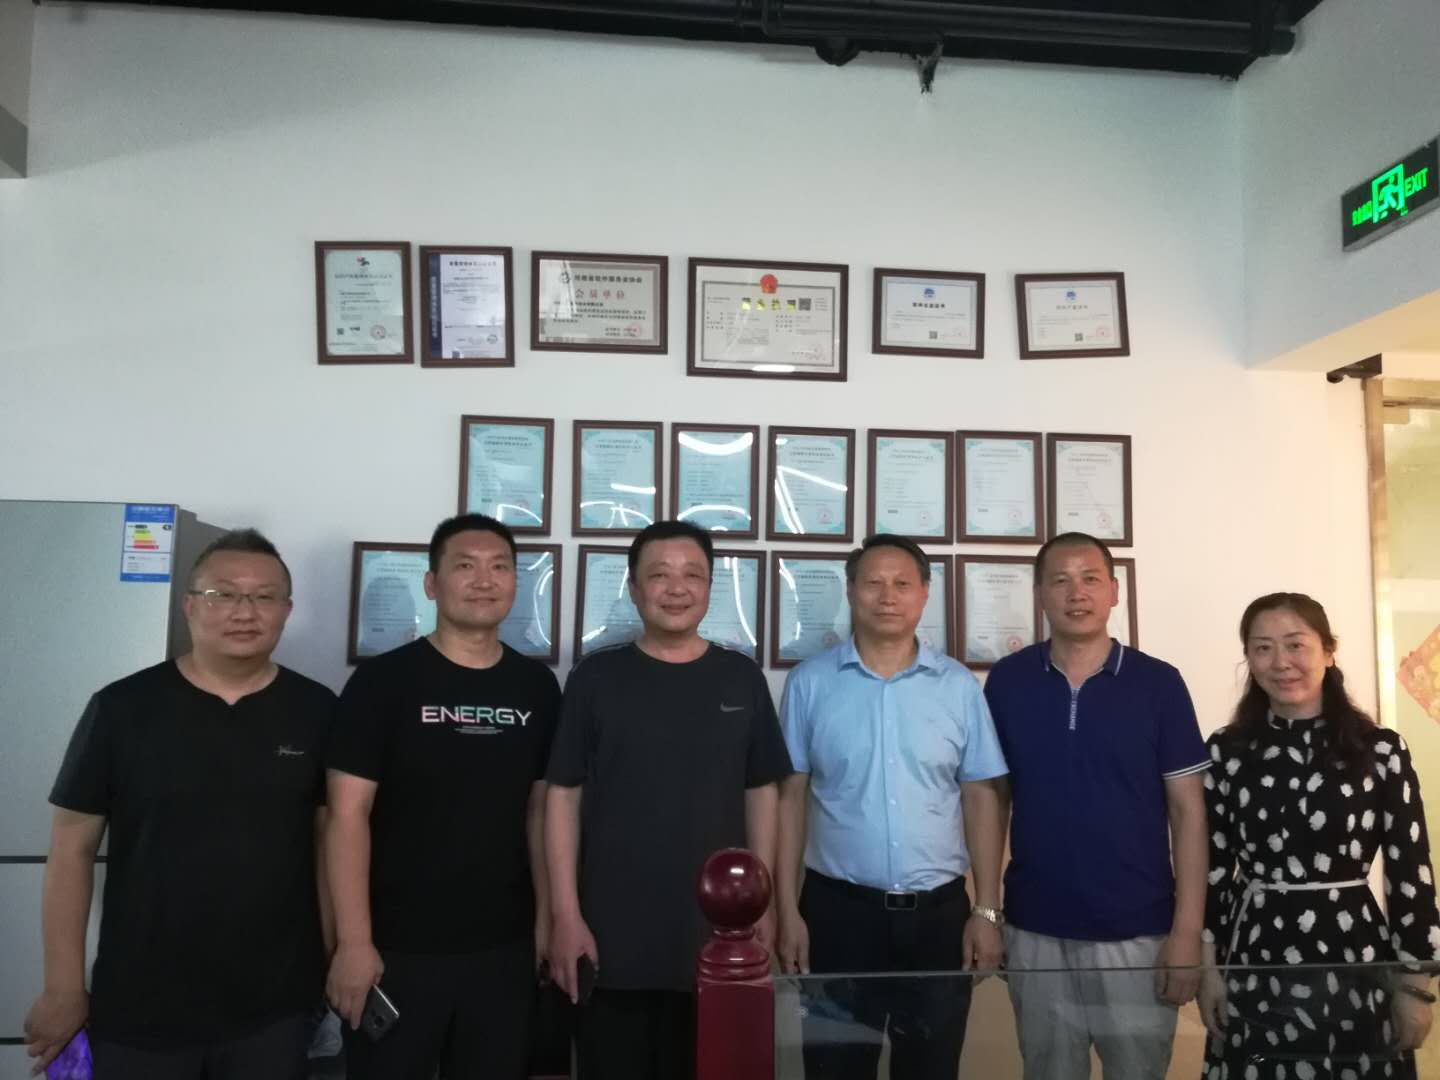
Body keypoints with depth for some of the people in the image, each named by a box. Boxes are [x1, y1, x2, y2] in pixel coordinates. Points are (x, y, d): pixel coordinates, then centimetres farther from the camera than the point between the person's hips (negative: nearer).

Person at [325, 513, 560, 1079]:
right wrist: (354, 941, -14)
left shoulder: (537, 686, 4)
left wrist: (547, 918, 4)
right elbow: (349, 815, -10)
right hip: (398, 948, -3)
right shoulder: (382, 681, -7)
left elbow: (540, 810, 8)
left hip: (505, 948, 3)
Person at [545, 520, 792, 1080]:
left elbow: (761, 794, 6)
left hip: (716, 933, 2)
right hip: (611, 936, -1)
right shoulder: (595, 677, -2)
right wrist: (566, 914, -6)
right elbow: (564, 797, -2)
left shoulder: (741, 678, 3)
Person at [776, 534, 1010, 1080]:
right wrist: (788, 910, -3)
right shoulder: (809, 682, -3)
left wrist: (986, 910, -1)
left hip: (938, 911, 1)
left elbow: (983, 798, 3)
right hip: (838, 908, -1)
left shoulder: (960, 685, 0)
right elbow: (790, 797, 0)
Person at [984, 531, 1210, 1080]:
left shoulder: (1158, 683, -6)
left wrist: (1188, 930, -8)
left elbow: (1187, 810, -4)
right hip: (1035, 931, 1)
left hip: (1138, 931, -1)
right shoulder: (1006, 682, -3)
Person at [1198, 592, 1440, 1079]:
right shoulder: (1227, 750, -1)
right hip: (1255, 961, 1)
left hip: (1355, 958, -1)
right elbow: (1213, 866, 2)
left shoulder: (1381, 750, -4)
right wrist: (1209, 967, 1)